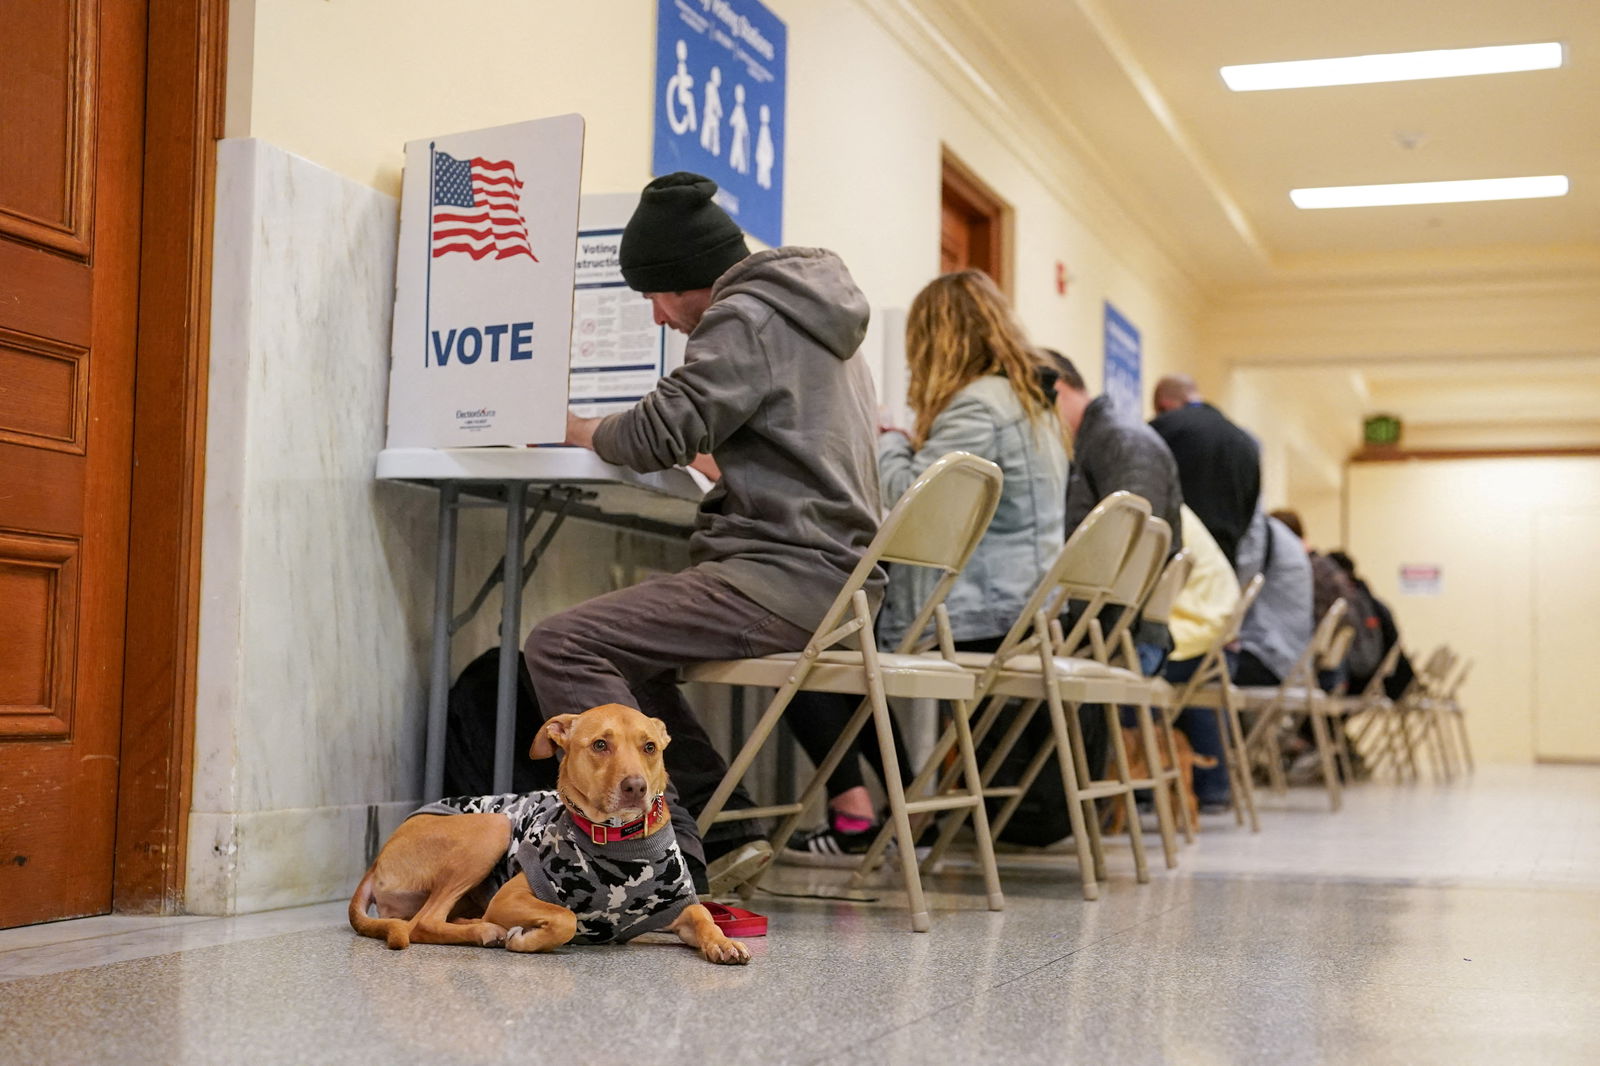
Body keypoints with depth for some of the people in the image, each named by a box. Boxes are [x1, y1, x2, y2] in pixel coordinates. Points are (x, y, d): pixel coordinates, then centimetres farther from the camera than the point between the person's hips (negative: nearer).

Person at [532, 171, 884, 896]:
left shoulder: (745, 318, -7)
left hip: (785, 576, -11)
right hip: (837, 577, 11)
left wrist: (580, 429, 4)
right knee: (623, 653, 24)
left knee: (561, 646, -17)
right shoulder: (812, 314, 23)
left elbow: (660, 433, -15)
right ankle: (720, 830, 12)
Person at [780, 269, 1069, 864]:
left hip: (973, 623, -10)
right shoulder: (1031, 405, 19)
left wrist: (889, 444, -2)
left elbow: (911, 501, -20)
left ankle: (854, 817, -14)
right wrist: (914, 446, 16)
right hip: (1016, 620, 10)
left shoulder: (975, 407, -14)